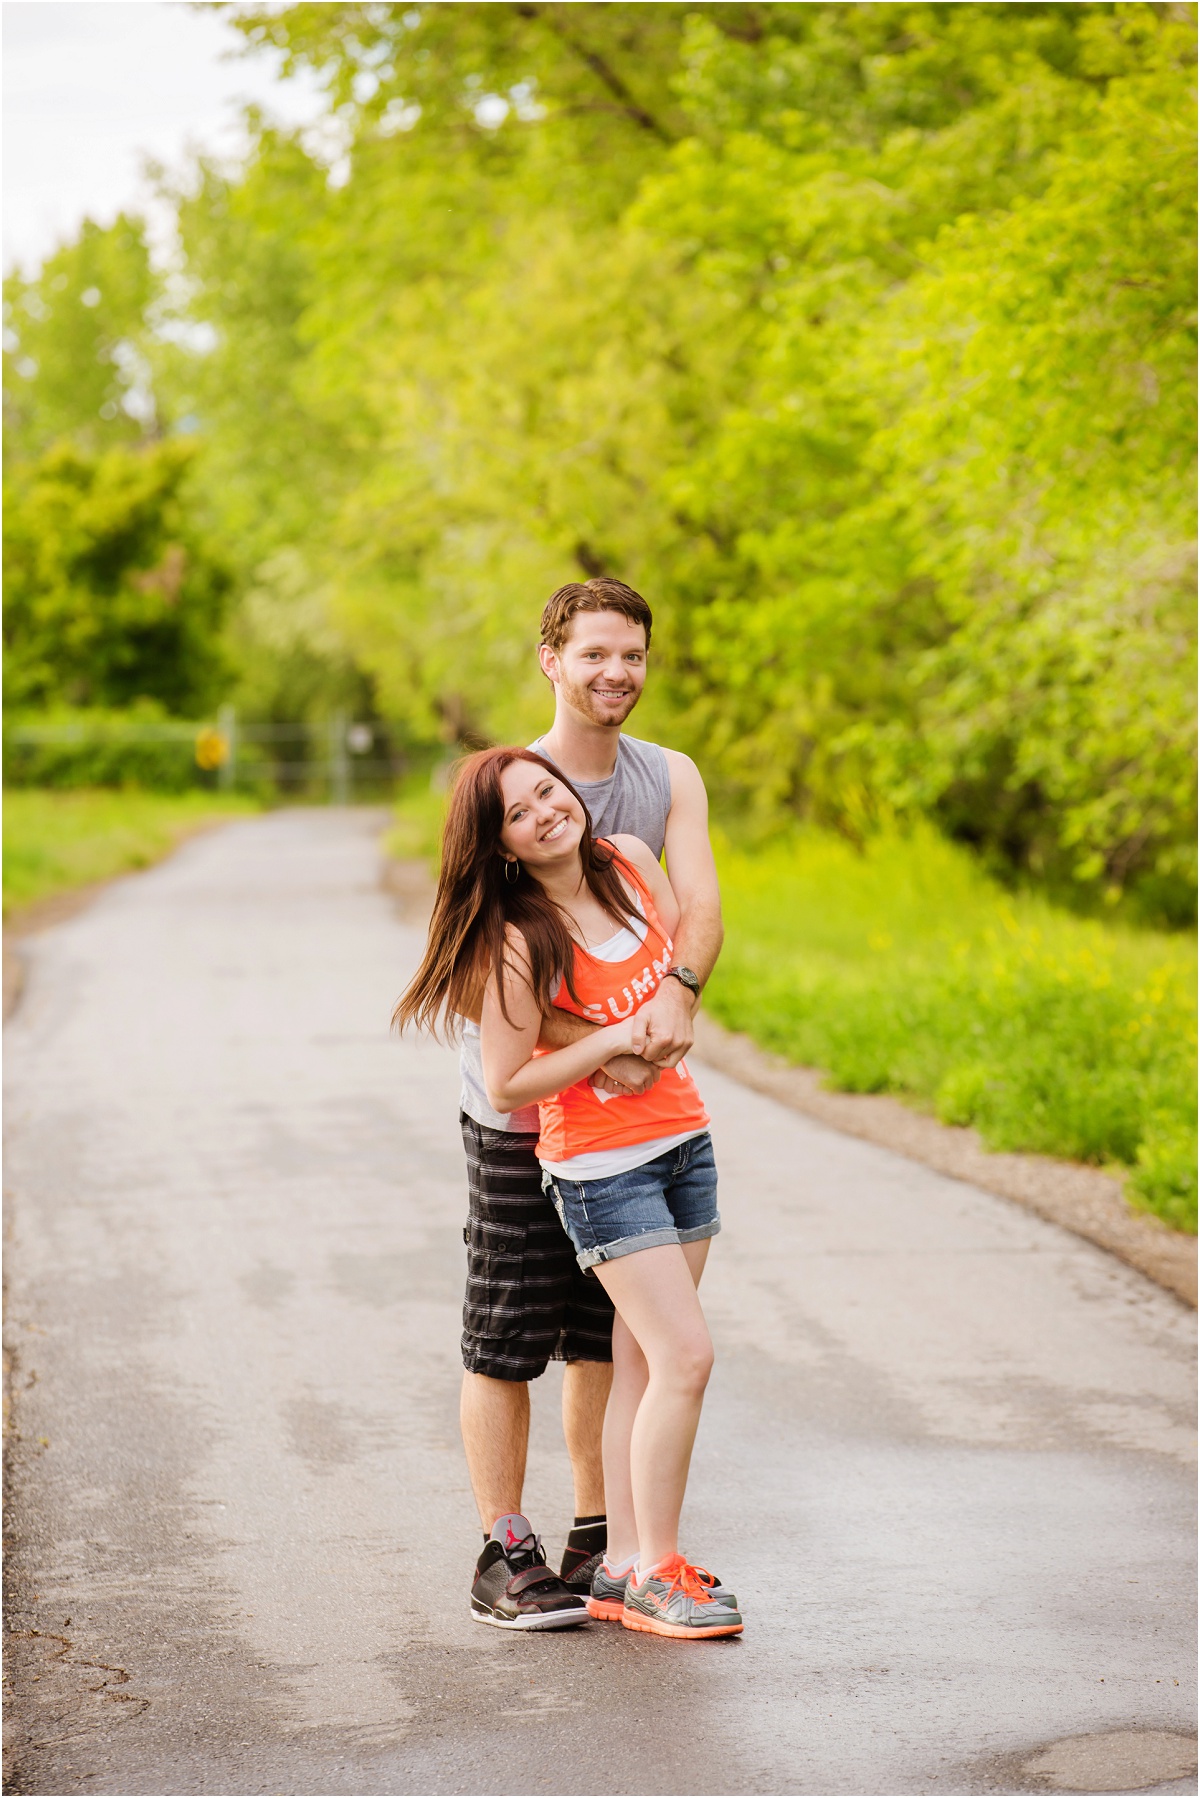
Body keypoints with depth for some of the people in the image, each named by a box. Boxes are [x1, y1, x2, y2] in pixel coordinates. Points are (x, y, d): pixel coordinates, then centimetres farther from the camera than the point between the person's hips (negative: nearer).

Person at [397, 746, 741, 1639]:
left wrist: (662, 1028, 3)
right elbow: (506, 1086, -15)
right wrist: (609, 1042, -18)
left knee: (643, 1364, 8)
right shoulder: (518, 941, -18)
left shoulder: (630, 859, 0)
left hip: (683, 1140, 6)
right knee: (685, 1356, -11)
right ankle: (656, 1573, 1)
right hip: (603, 1167, -6)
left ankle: (625, 1565, 15)